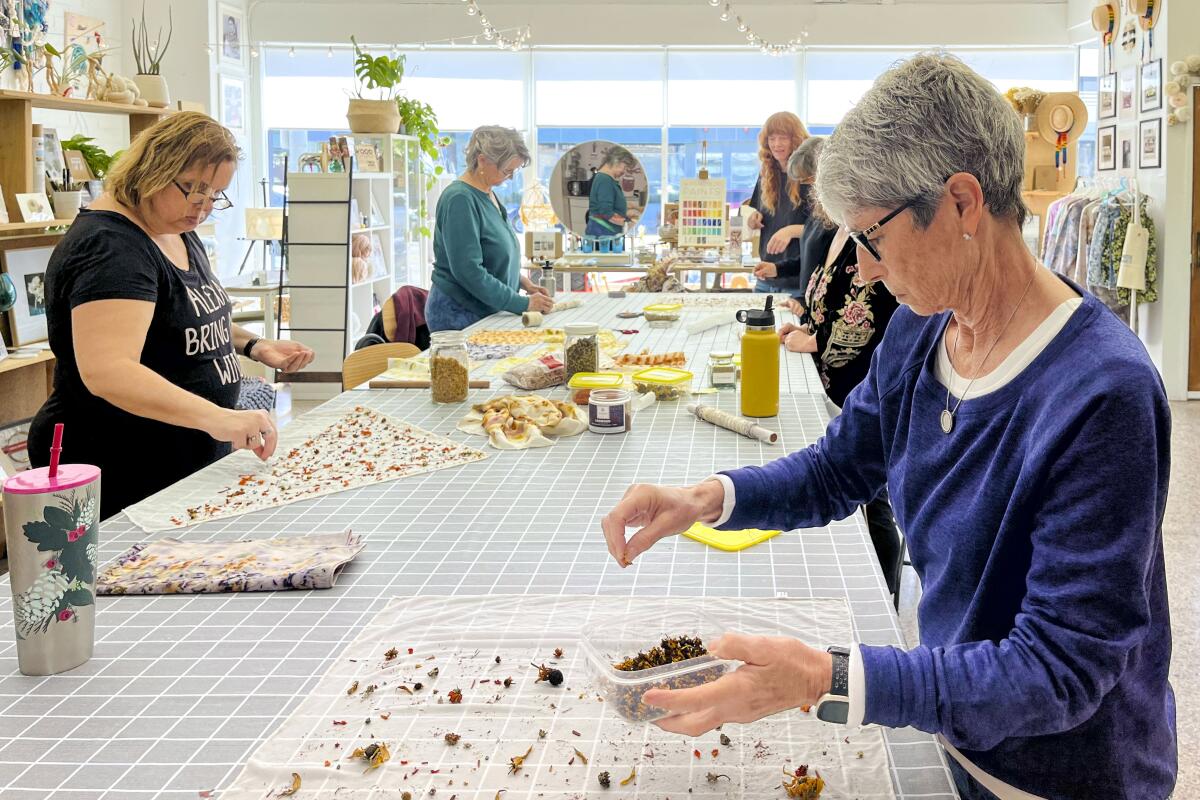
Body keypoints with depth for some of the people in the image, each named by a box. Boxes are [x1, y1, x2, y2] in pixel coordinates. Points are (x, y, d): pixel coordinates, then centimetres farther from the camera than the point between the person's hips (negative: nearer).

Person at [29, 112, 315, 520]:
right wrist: (216, 418, -45)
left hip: (191, 464, 9)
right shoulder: (109, 249, -22)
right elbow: (107, 371, -35)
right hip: (122, 482, -9)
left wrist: (254, 346, 7)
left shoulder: (178, 233, 9)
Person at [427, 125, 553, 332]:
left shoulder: (488, 194, 9)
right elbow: (468, 271, -24)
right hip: (459, 315, -8)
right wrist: (524, 304, -21)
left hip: (485, 312, 8)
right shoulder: (460, 200, -18)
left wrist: (522, 281, 6)